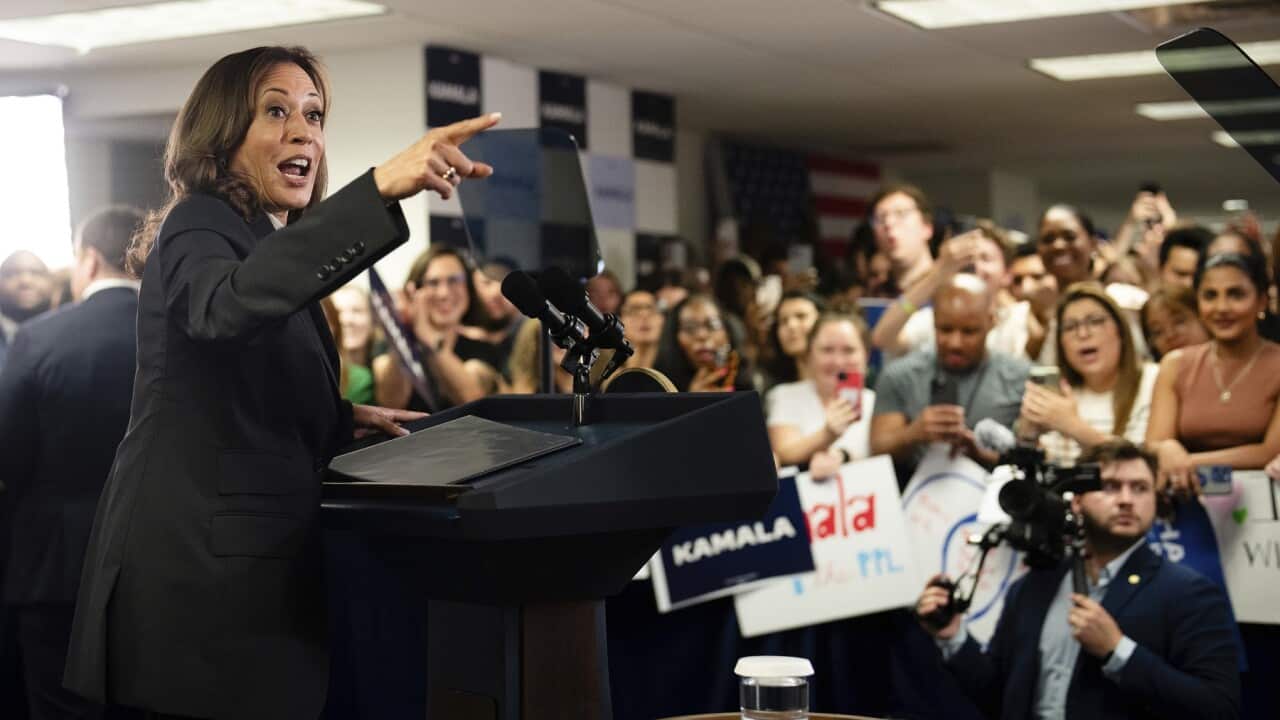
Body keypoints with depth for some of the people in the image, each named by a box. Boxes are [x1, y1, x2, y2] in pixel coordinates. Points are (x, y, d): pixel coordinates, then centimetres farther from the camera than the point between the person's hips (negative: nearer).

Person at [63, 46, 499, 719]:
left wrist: (344, 418, 11)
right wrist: (380, 188, -45)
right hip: (201, 567, -9)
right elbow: (226, 306, -37)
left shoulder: (265, 243, 19)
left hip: (251, 558, 9)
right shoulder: (201, 227, -10)